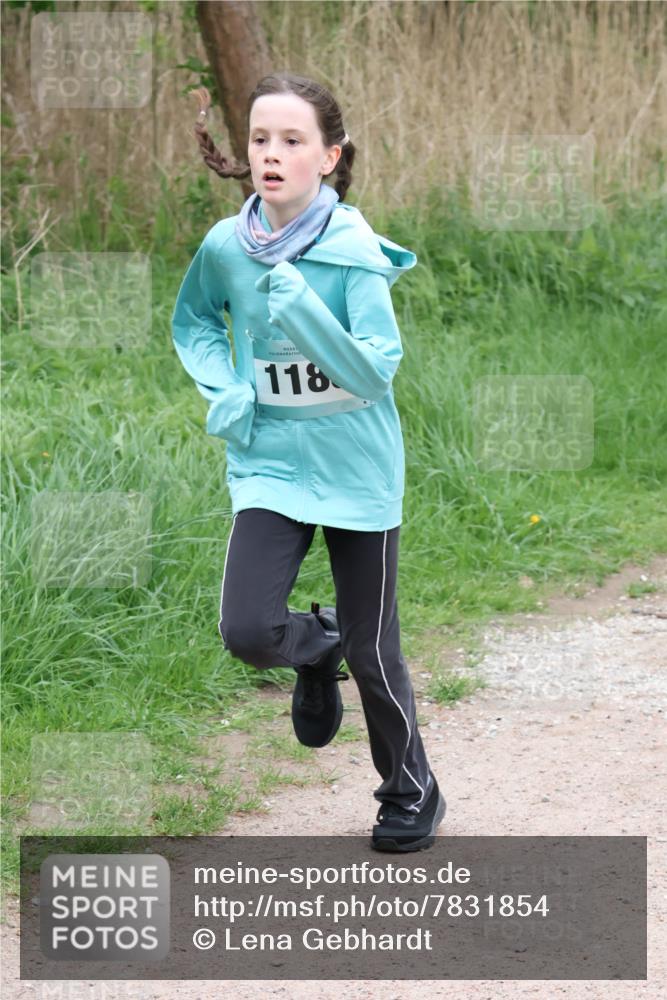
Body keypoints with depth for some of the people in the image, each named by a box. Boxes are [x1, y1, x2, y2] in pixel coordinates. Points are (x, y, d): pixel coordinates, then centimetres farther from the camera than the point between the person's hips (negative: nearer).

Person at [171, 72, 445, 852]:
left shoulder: (355, 251, -15)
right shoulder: (226, 246, -5)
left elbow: (376, 372, -22)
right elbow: (192, 321, 16)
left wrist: (303, 311, -34)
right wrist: (222, 387, -2)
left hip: (357, 469, -2)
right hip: (270, 463, 2)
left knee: (373, 655, 6)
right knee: (246, 631, -16)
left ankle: (412, 794, 31)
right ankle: (315, 647, 21)